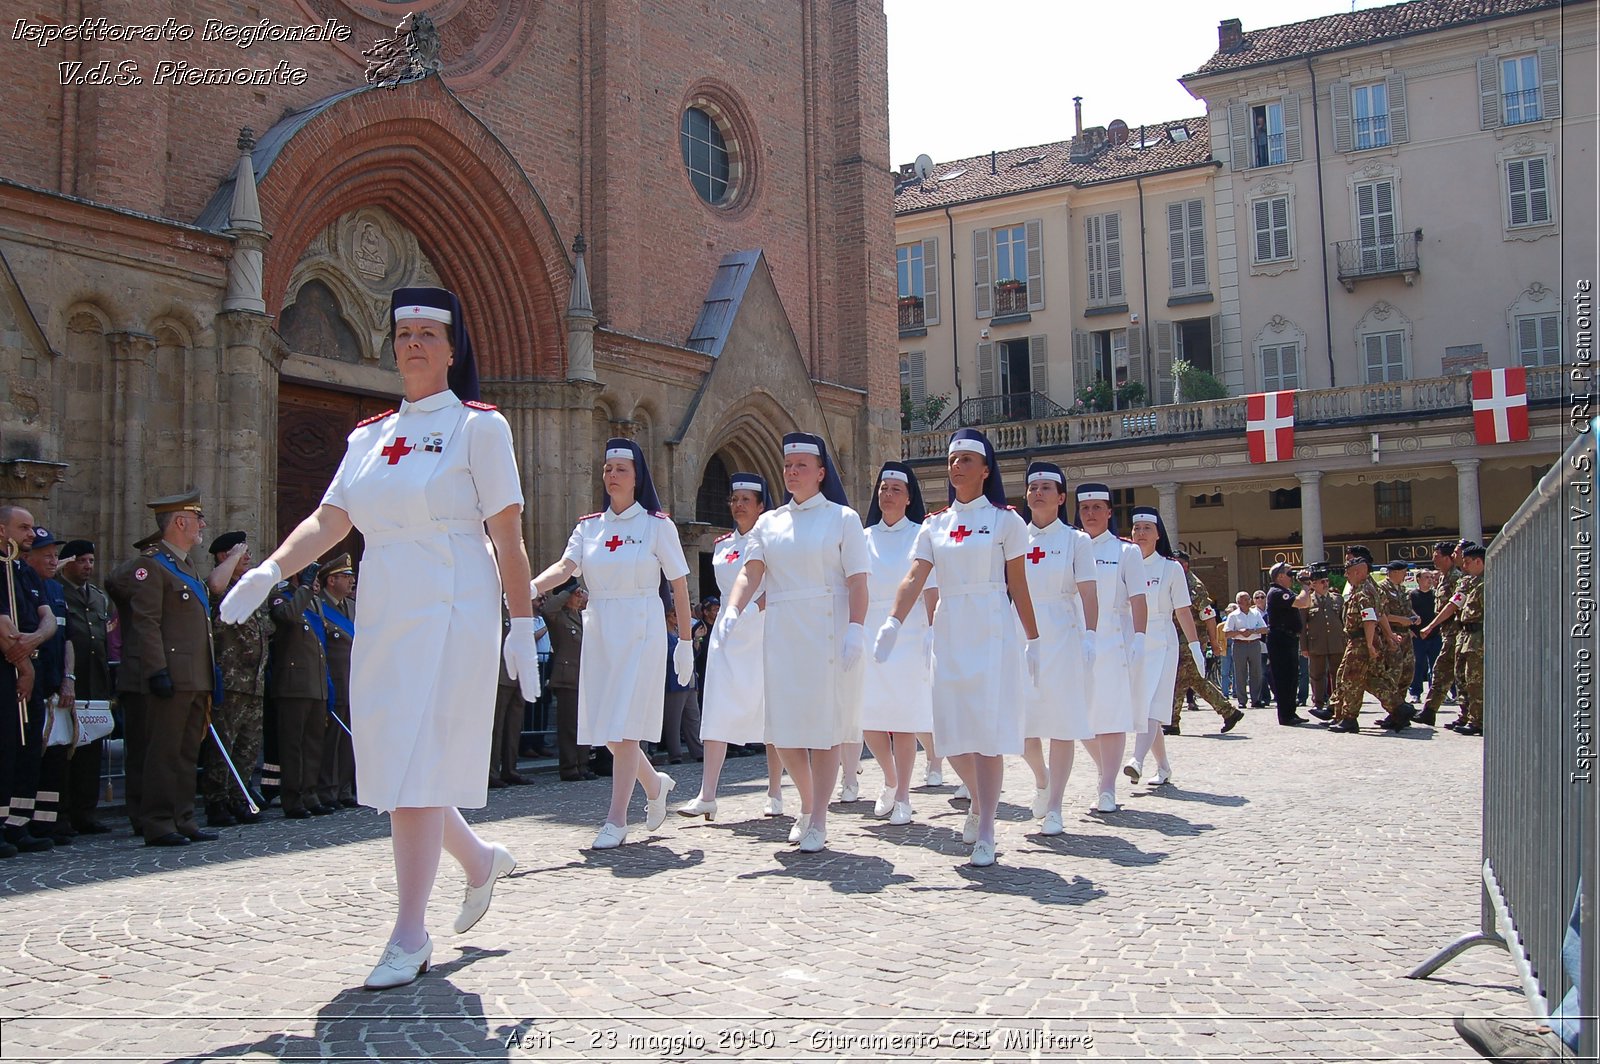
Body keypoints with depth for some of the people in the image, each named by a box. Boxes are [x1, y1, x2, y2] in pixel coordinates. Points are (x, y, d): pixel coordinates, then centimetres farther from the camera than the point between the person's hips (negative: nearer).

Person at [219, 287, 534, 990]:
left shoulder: (477, 426, -1)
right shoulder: (370, 436, 15)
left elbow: (508, 537, -4)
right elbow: (328, 520, 9)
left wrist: (522, 628, -8)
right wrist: (268, 572, -8)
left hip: (450, 616, -6)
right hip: (384, 618, 6)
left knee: (415, 773, -8)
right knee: (393, 768, 9)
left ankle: (410, 936, 2)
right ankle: (481, 860, 33)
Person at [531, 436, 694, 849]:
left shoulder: (657, 525, 0)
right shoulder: (589, 526, 10)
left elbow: (679, 585, 0)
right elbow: (565, 568, -5)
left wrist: (685, 642, -3)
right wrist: (529, 587, -25)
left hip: (641, 629, -5)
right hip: (598, 630, 5)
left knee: (624, 726, -8)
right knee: (602, 726, 7)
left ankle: (616, 820, -2)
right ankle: (654, 783, 32)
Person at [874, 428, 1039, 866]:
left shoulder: (1005, 520, 1)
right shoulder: (934, 525, 11)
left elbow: (1018, 586, 1)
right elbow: (915, 577, -1)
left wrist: (1033, 641, 0)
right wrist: (893, 623, -16)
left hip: (993, 632, -4)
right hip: (949, 632, 4)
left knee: (988, 730, -8)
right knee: (952, 733, 5)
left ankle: (985, 832, -2)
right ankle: (979, 799, 33)